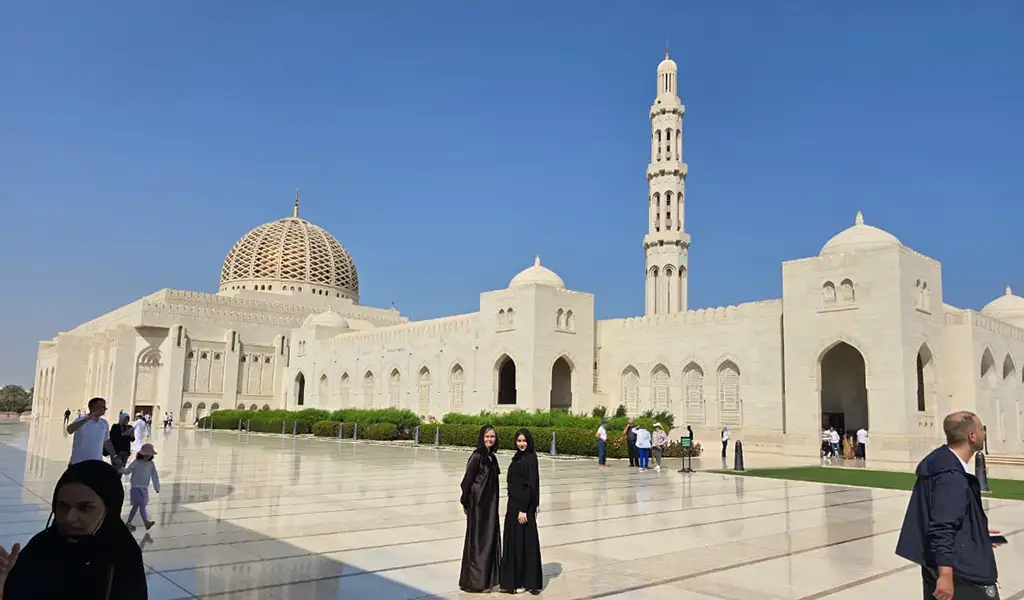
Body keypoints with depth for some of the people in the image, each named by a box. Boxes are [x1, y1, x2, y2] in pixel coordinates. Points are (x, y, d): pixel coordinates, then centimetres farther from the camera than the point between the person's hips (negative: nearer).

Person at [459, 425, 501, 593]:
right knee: (478, 541, -1)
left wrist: (493, 505, 13)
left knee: (490, 539, 12)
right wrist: (465, 502, -10)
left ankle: (486, 579, 22)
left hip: (490, 505, 8)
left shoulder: (491, 457, 10)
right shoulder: (477, 456, -15)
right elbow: (467, 480, -15)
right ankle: (473, 582, 9)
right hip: (478, 505, -8)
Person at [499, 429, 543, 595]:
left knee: (525, 541, -1)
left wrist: (524, 510, -20)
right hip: (513, 503, 9)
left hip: (524, 505, -9)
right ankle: (513, 580, 21)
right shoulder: (517, 457, 11)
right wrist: (512, 506, 16)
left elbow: (531, 485, -18)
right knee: (513, 541, 13)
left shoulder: (530, 458, -14)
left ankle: (530, 582, 8)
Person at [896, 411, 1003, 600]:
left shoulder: (942, 462, 9)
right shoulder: (952, 475, -22)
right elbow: (942, 528, -26)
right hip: (960, 571, -10)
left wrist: (978, 533, 27)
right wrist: (946, 575, -26)